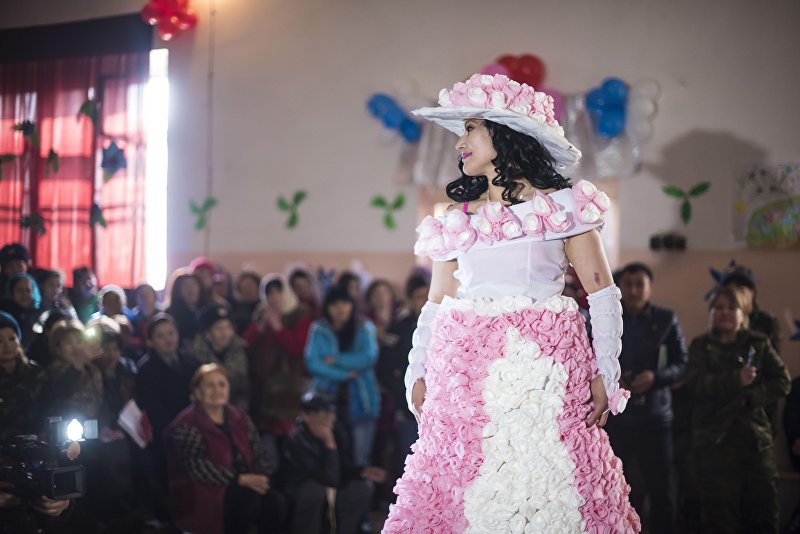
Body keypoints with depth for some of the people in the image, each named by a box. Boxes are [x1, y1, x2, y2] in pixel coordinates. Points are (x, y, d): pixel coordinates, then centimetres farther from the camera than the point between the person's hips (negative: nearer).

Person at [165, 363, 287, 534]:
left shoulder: (240, 419, 13)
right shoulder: (186, 425, -8)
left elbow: (259, 453, 11)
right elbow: (198, 468, -18)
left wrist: (259, 477, -12)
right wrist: (240, 479, -25)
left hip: (244, 485, 6)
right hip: (203, 493, -6)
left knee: (276, 502, -23)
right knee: (247, 498, -32)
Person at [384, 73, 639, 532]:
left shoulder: (564, 205, 6)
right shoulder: (457, 220, 16)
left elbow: (603, 292, 3)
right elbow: (436, 304, 15)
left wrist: (606, 373, -5)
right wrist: (417, 373, 3)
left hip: (545, 370, -3)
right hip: (463, 372, 3)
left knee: (549, 492, -7)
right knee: (459, 487, -3)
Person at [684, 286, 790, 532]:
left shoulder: (759, 343, 11)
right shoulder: (701, 346, 6)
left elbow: (782, 381, 3)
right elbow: (696, 383, -10)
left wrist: (750, 398, -12)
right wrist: (736, 380, -24)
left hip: (755, 437, 2)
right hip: (714, 439, -2)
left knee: (763, 511, 3)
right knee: (718, 512, 1)